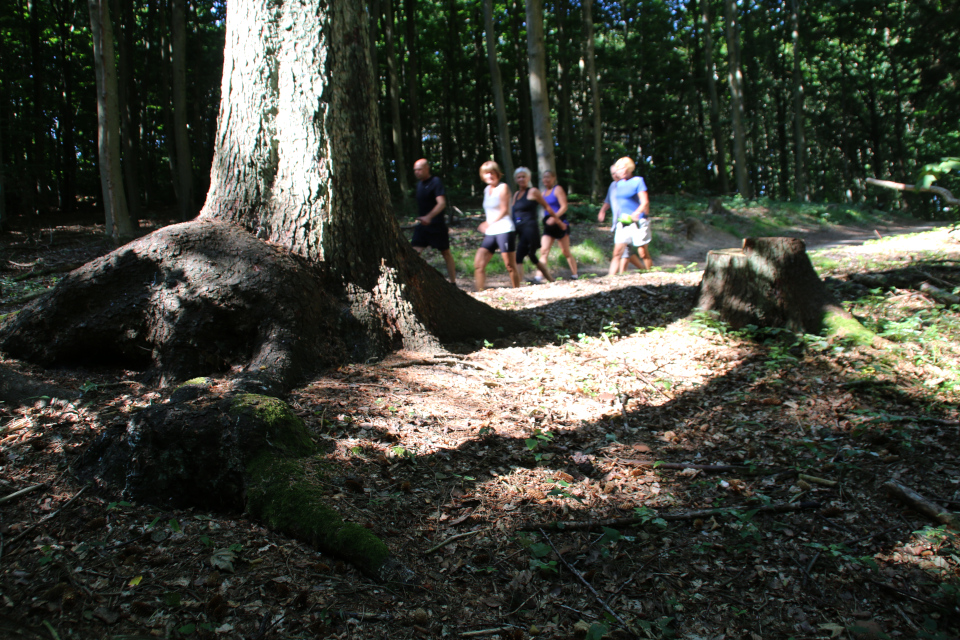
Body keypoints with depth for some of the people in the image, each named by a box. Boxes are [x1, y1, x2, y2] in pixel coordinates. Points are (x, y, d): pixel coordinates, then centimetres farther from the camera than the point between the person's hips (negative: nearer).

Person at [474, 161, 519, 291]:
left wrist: (489, 223, -4)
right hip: (490, 233, 7)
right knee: (478, 264, -2)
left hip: (504, 230, -7)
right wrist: (486, 225, 4)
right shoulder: (487, 189, 18)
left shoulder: (503, 187, -2)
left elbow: (504, 210, -6)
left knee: (510, 266, -4)